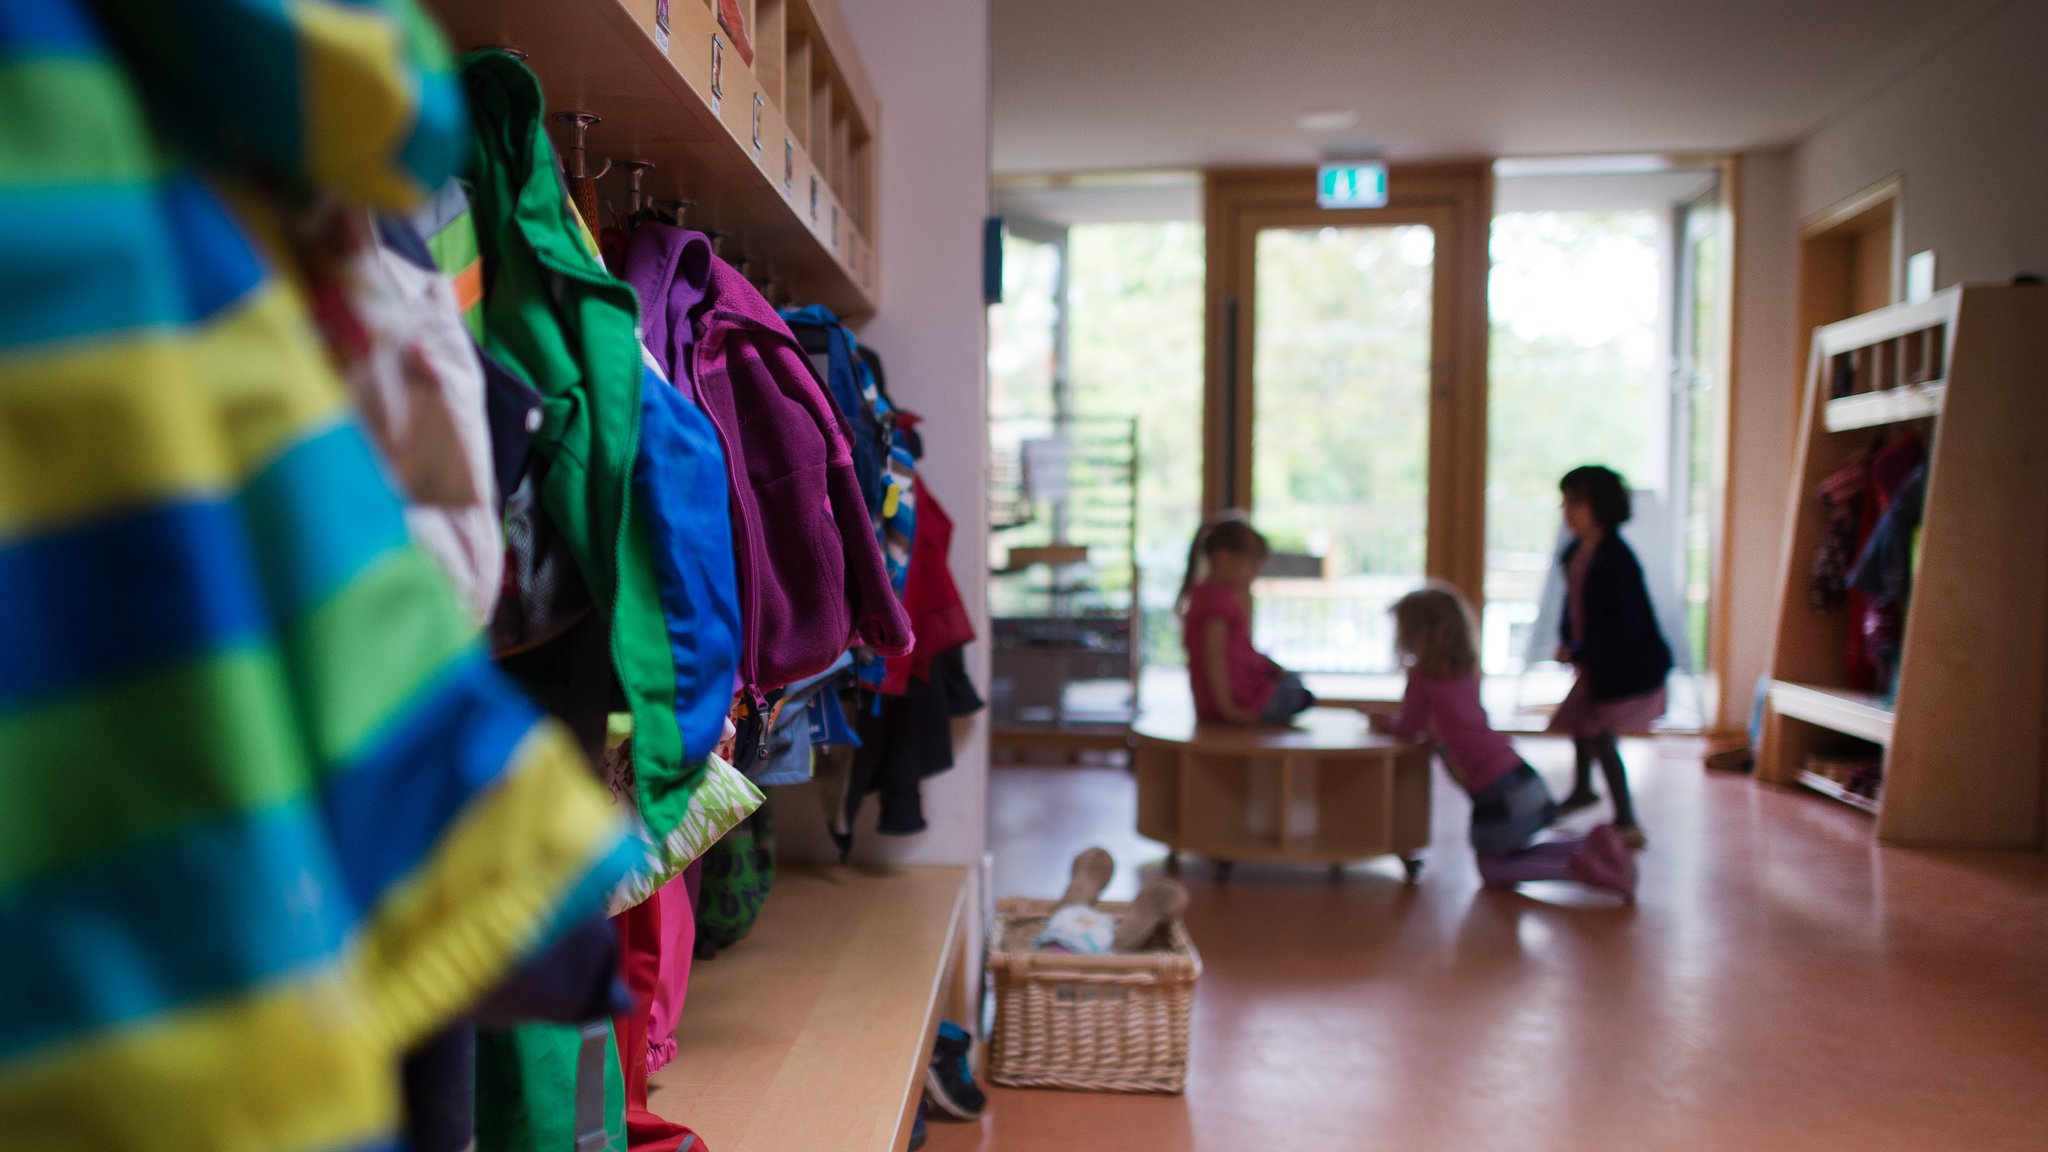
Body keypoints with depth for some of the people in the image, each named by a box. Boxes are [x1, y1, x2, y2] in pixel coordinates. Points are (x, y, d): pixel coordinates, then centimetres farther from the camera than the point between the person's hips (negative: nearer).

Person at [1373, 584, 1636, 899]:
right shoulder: (1465, 672, 13)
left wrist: (1385, 723, 17)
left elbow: (1409, 729, -2)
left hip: (1495, 789, -8)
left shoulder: (1423, 675, -11)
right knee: (1512, 855, 26)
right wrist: (1393, 722, 19)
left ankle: (1575, 869, -11)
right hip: (1516, 771, 8)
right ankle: (1593, 845, 8)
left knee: (1493, 870, 10)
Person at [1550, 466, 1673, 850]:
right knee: (1579, 724, 24)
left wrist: (1580, 652, -23)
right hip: (1596, 662, 10)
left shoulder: (1616, 559, -25)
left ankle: (1626, 822, -3)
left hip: (1627, 665, -10)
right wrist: (1568, 643, 0)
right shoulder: (1575, 553, 2)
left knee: (1602, 736, -12)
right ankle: (1582, 789, 49)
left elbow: (1626, 624, -27)